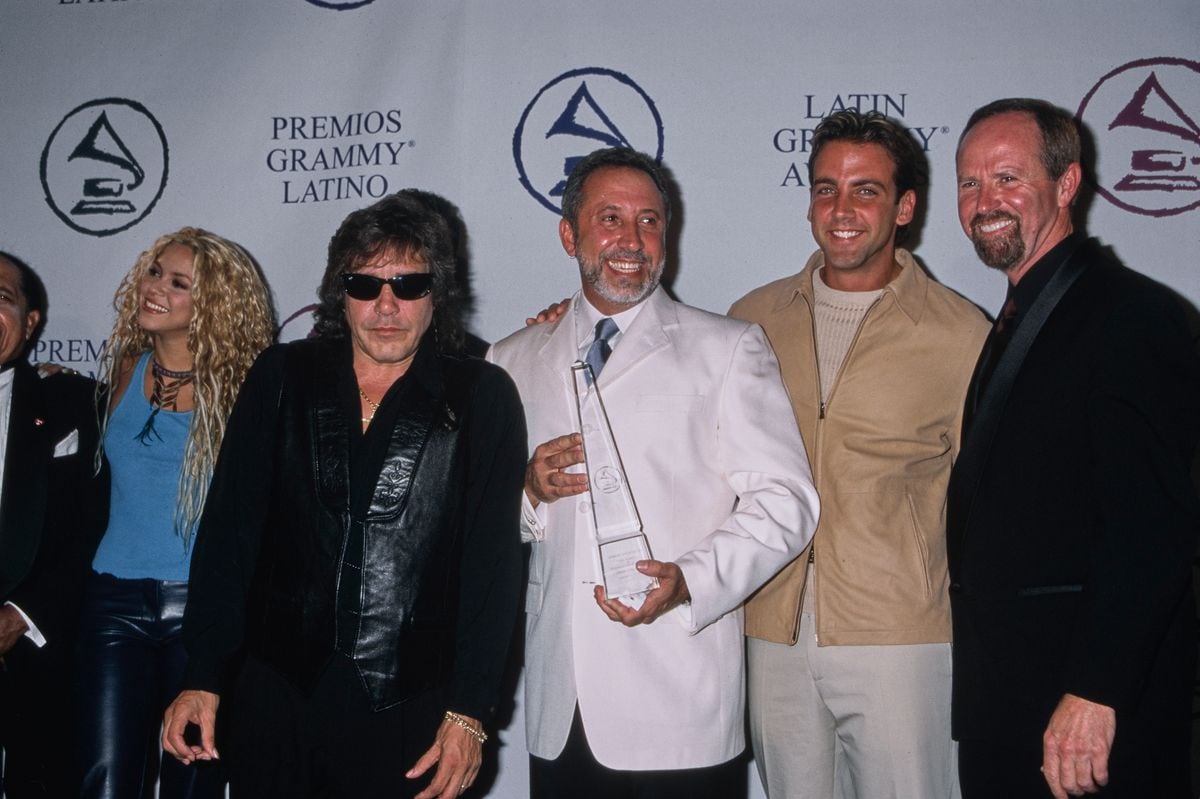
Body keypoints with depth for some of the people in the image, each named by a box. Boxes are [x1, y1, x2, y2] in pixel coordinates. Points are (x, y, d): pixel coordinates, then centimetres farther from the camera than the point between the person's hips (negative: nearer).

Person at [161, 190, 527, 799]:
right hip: (273, 697, 2)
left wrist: (469, 711, -10)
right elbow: (228, 529, 4)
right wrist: (203, 677, -2)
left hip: (410, 708, -1)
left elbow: (493, 559, -5)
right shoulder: (282, 378, 4)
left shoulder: (482, 396, -1)